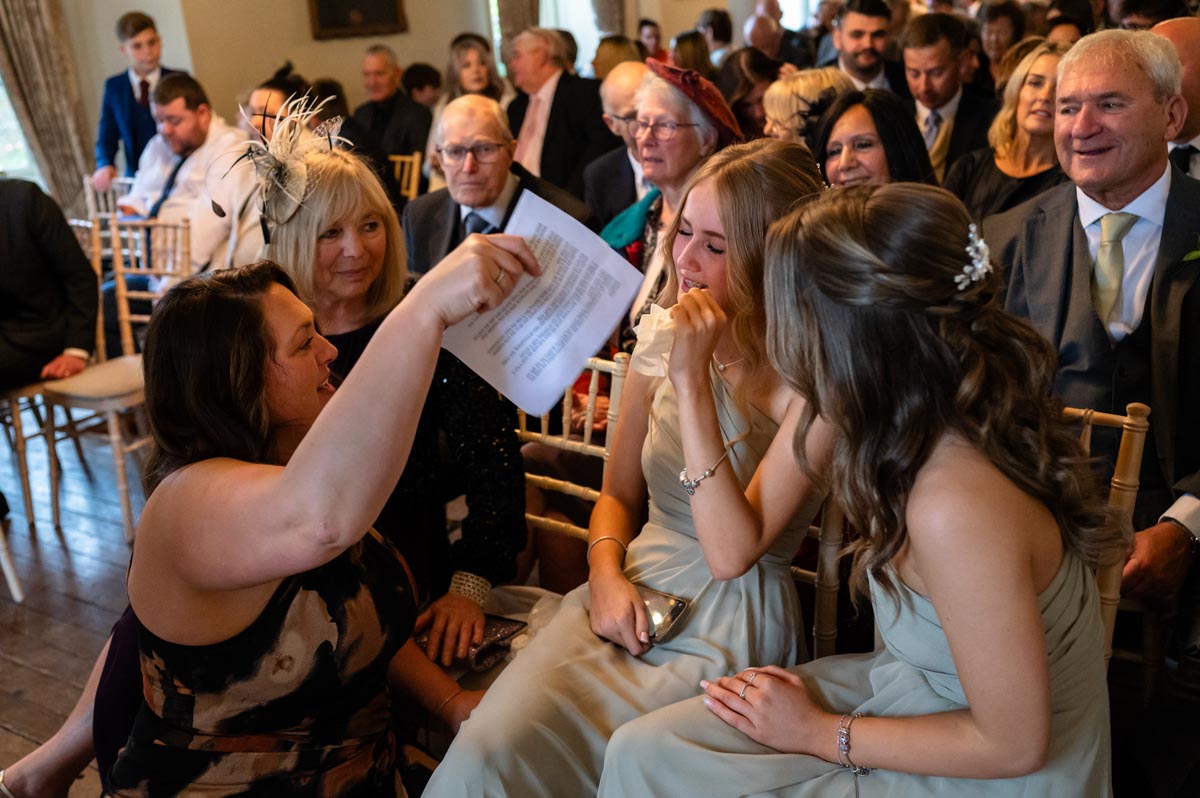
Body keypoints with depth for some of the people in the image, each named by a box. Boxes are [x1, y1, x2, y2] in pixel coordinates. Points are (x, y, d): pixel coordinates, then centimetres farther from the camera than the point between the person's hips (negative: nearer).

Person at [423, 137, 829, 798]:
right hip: (630, 597, 5)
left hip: (727, 627, -4)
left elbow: (733, 553, -22)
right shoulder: (662, 339, 4)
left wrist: (692, 381, -24)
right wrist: (606, 575, -6)